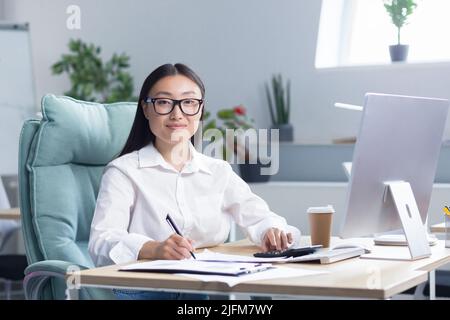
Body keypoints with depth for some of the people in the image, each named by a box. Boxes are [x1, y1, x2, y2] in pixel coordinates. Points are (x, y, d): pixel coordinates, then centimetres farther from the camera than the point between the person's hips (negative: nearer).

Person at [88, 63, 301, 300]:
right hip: (142, 288, -3)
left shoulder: (219, 172, 19)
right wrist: (153, 249, -31)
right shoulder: (123, 172, 4)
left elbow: (257, 216, 8)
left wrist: (272, 232, -18)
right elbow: (102, 242, -10)